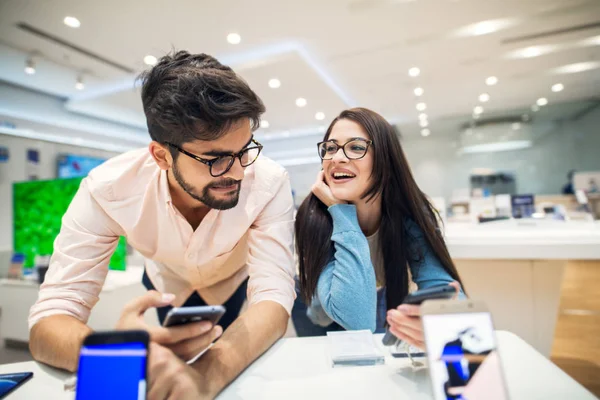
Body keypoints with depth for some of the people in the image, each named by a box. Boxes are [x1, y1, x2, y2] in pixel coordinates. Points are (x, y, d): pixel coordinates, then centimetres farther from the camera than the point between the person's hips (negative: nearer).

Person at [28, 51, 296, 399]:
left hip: (236, 281, 0)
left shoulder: (268, 183, -36)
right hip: (168, 283, 1)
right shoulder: (108, 189, -33)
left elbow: (274, 298, -40)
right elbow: (49, 318, -33)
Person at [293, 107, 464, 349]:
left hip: (385, 331, 2)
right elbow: (358, 319, -32)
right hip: (325, 333, -2)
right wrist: (341, 213, -33)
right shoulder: (314, 218, -25)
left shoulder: (411, 213, -16)